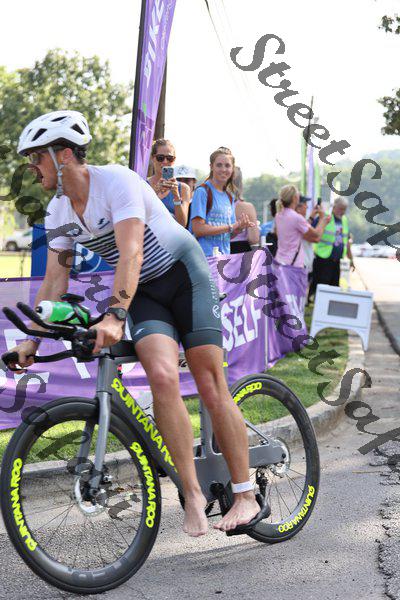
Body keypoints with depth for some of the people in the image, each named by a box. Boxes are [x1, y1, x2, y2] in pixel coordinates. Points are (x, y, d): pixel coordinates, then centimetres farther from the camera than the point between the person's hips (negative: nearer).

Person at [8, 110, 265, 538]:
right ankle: (192, 494, -15)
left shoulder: (116, 181, -22)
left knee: (211, 387, -9)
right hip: (143, 293, 5)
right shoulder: (58, 212, 0)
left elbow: (130, 253, -33)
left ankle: (246, 497, -1)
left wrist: (115, 316, -44)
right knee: (162, 377, -22)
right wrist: (32, 339, -4)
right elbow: (54, 281, 3)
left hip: (184, 274, -5)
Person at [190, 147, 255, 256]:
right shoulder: (202, 191, -7)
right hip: (205, 255, -6)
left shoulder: (230, 196, 15)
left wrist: (240, 227, -3)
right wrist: (231, 227, -11)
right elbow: (198, 229, -16)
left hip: (225, 255, 6)